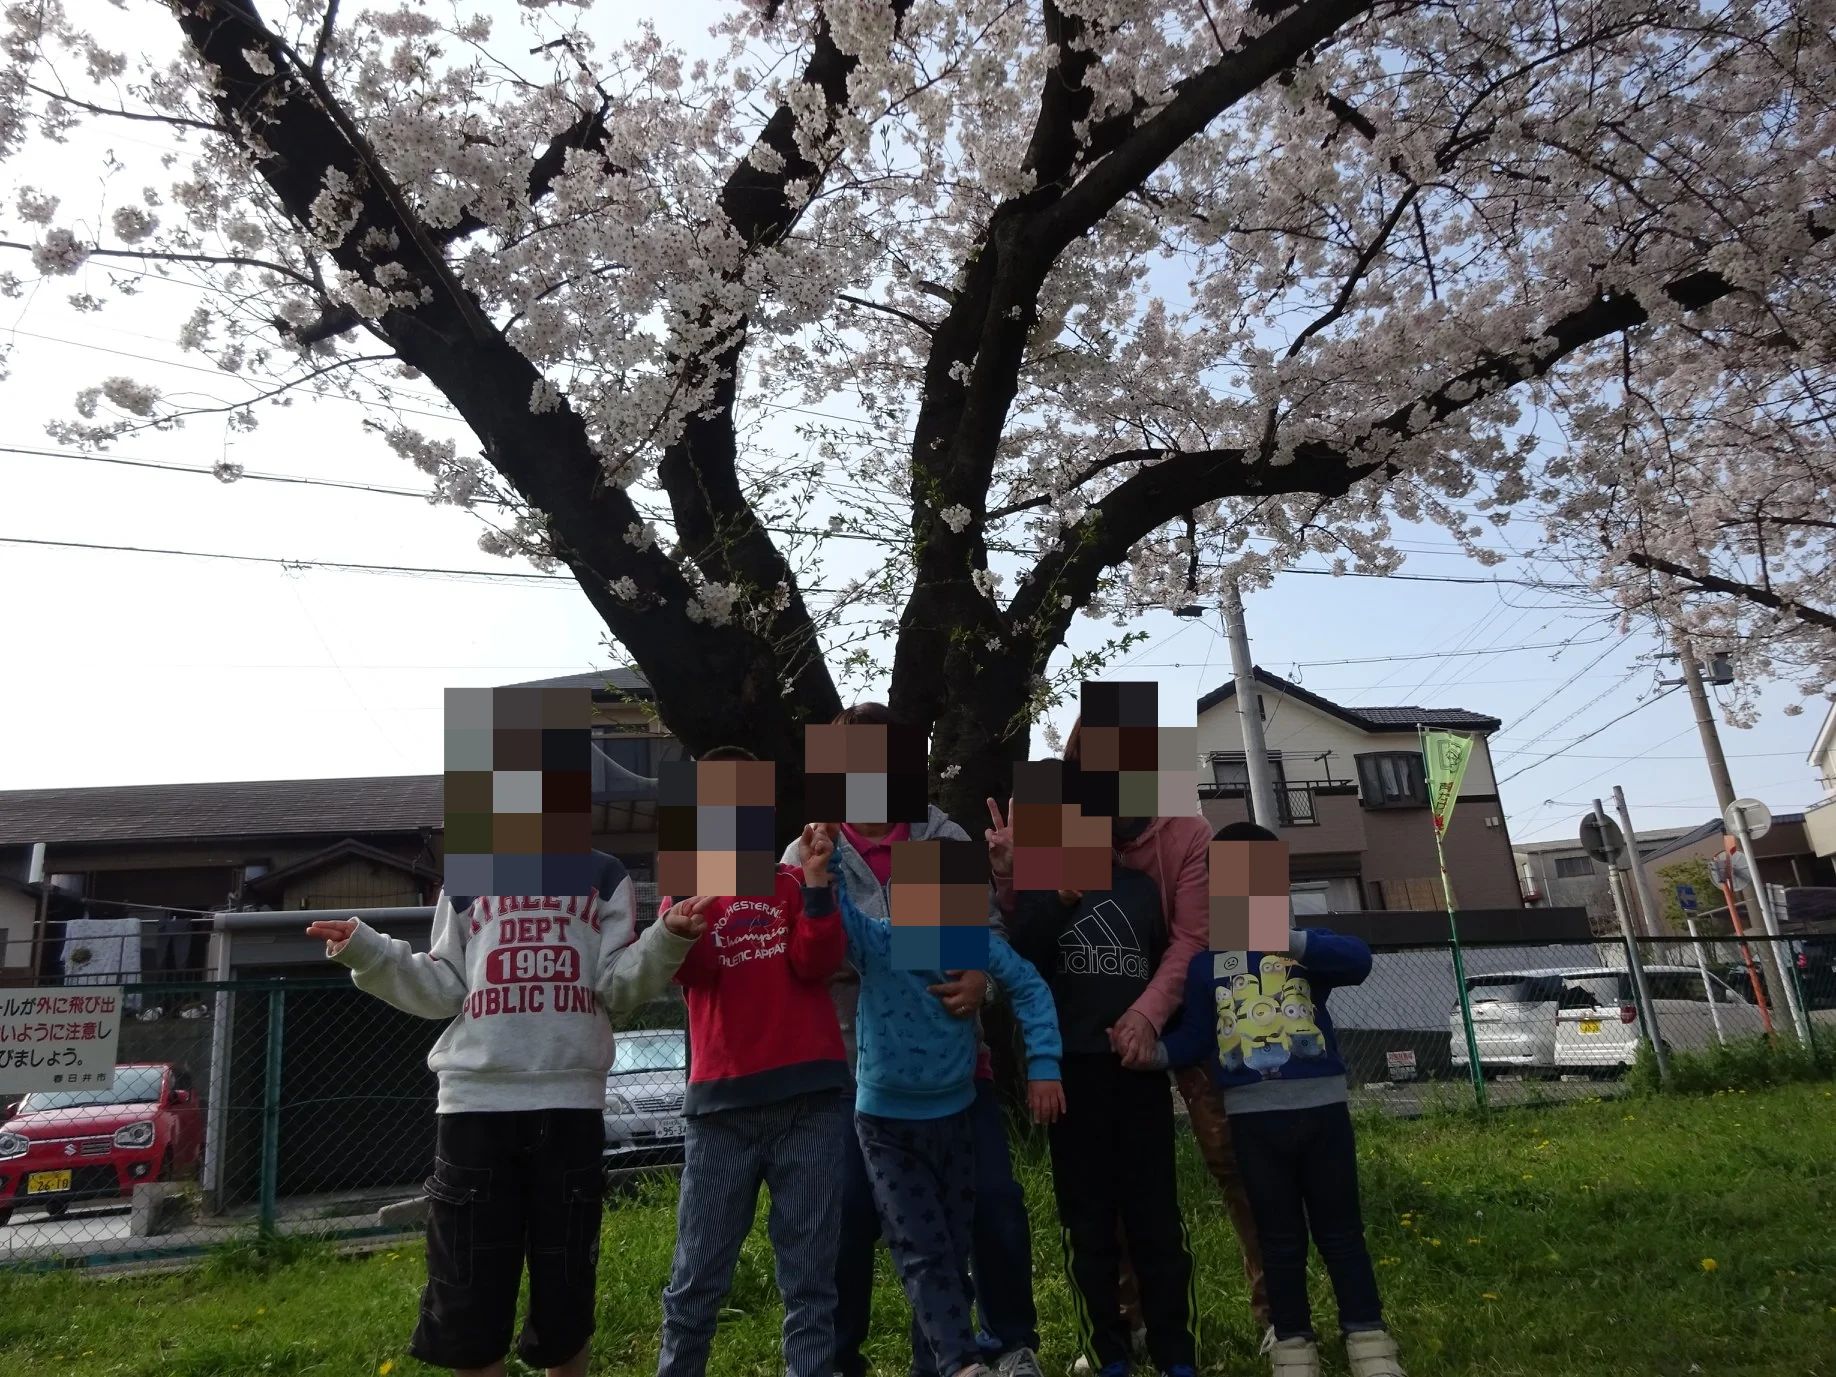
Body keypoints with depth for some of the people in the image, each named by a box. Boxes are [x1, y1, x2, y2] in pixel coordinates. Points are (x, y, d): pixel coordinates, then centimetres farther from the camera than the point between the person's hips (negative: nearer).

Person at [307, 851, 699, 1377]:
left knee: (568, 1287, 7)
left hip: (571, 1100, 0)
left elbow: (618, 987, 3)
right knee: (468, 1293, 3)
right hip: (475, 1099, 1)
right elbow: (444, 990, 11)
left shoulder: (604, 875, 11)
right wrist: (367, 951, 1)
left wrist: (667, 940, -14)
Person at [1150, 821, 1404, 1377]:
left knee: (1340, 1228, 10)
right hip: (1252, 1117, 1)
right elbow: (1195, 1037, 4)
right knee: (1279, 1236, 11)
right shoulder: (1205, 961, 7)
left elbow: (1358, 959, -16)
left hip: (1321, 1106, -1)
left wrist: (1285, 941, -28)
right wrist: (1155, 1051, -15)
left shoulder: (1305, 944, 4)